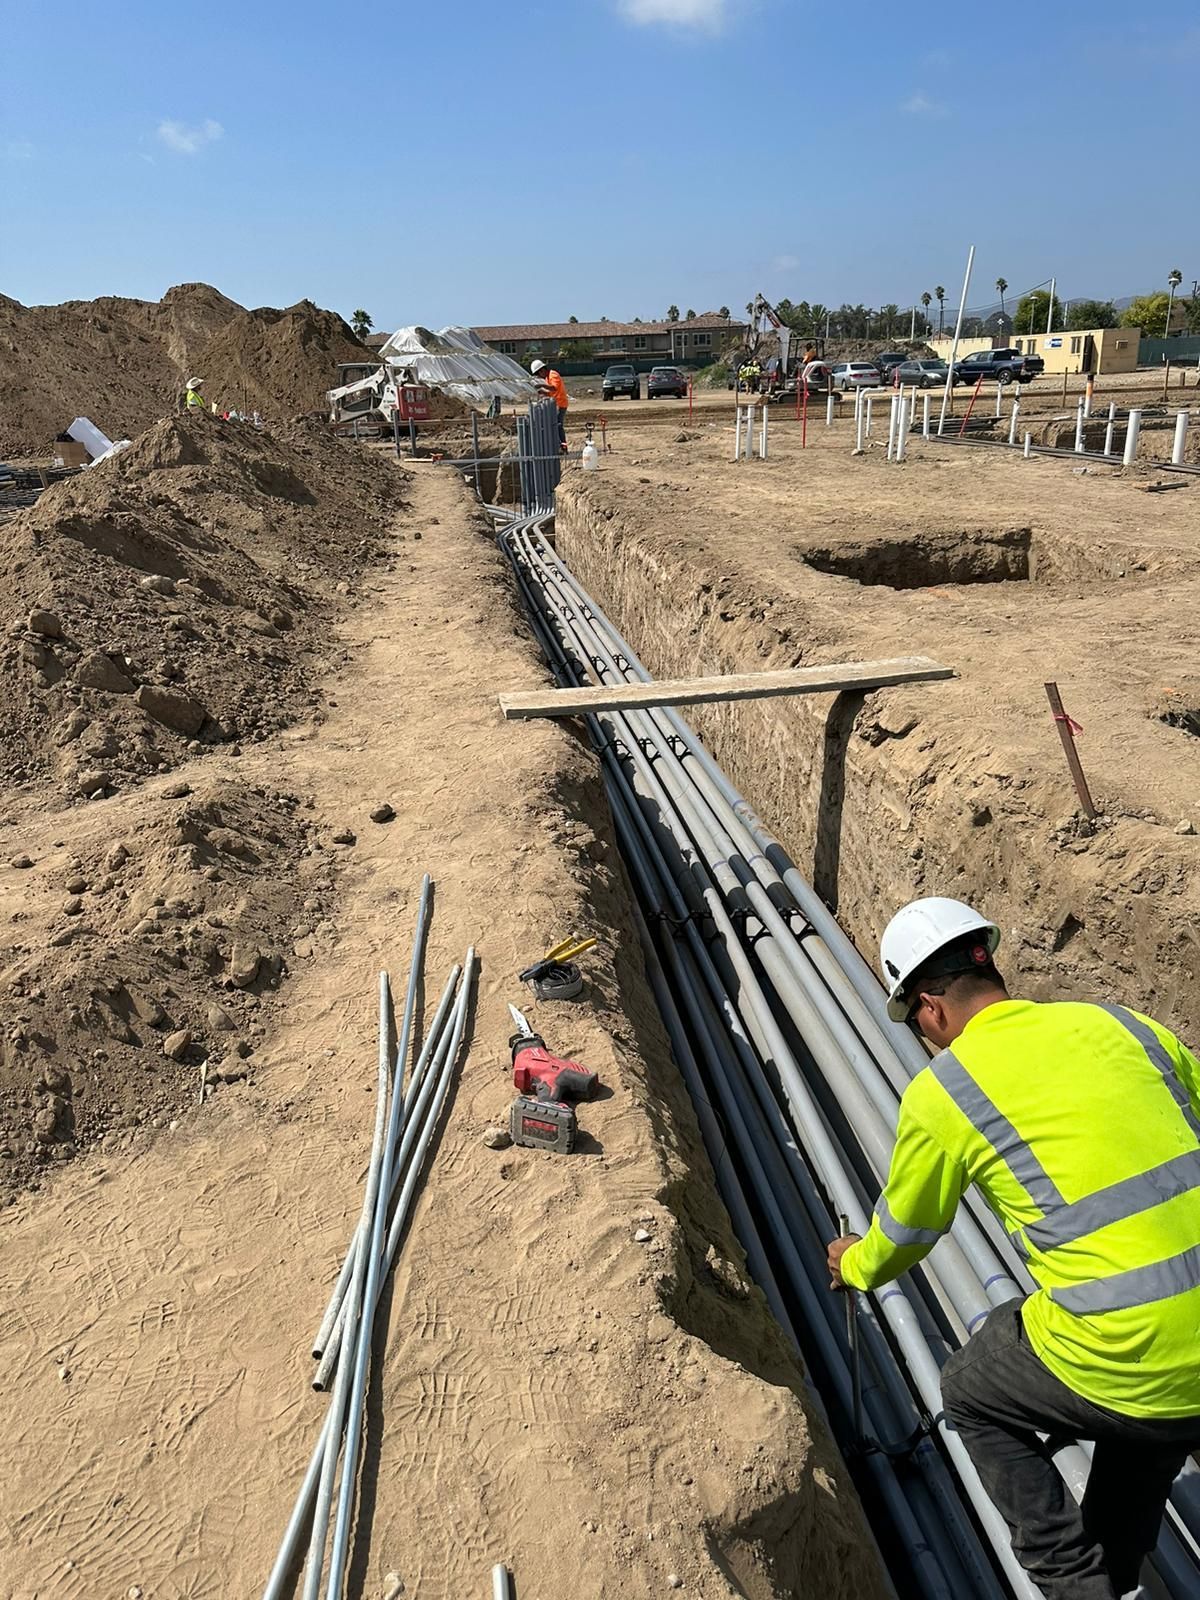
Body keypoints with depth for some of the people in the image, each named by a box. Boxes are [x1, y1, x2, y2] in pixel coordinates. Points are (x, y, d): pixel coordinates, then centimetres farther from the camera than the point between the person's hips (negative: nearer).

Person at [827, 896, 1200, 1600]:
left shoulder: (940, 1091, -5)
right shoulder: (1119, 1021, 6)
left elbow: (904, 1236, 11)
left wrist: (856, 1265, 34)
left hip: (1122, 1364, -5)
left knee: (971, 1396, 25)